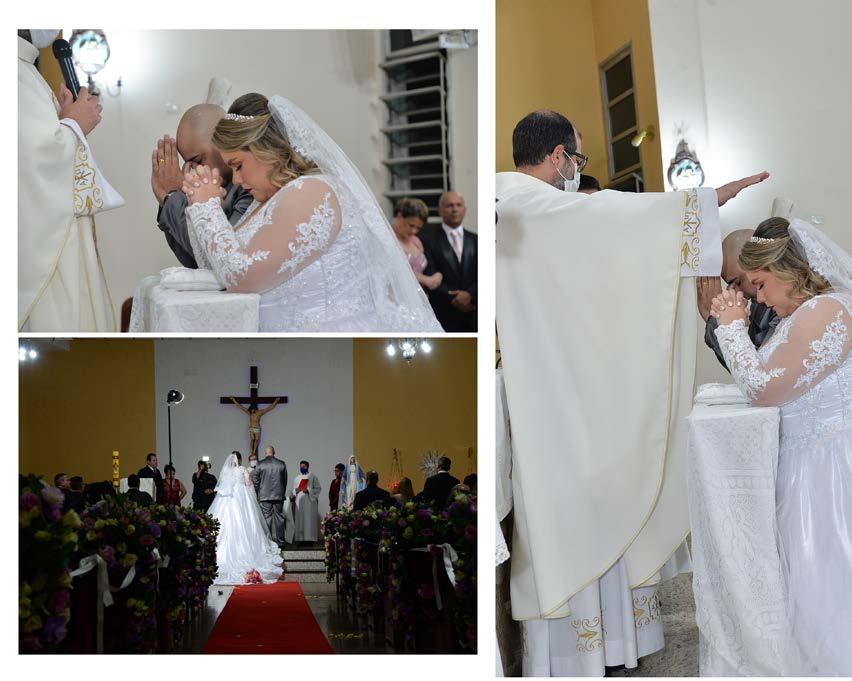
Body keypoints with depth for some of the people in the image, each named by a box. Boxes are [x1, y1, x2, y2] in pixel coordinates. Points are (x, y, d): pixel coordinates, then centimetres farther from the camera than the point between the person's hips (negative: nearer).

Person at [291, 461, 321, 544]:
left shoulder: (312, 477, 4)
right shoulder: (296, 478, 18)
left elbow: (318, 488, 0)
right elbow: (294, 491, 21)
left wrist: (308, 490, -13)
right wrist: (295, 491, -3)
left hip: (309, 502, -4)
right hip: (299, 502, 4)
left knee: (309, 521, -7)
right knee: (299, 521, -2)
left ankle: (310, 539, -7)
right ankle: (300, 539, -2)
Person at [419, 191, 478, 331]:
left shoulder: (474, 240, 13)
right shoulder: (428, 238, 0)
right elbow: (430, 277, -6)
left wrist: (470, 294, -13)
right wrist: (453, 299, -12)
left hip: (472, 314, 4)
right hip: (444, 316, -4)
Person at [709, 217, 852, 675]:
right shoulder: (808, 312, 11)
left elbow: (763, 388, -18)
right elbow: (767, 382, 15)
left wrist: (733, 326, -8)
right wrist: (730, 325, 7)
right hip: (806, 463, 10)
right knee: (812, 588, 16)